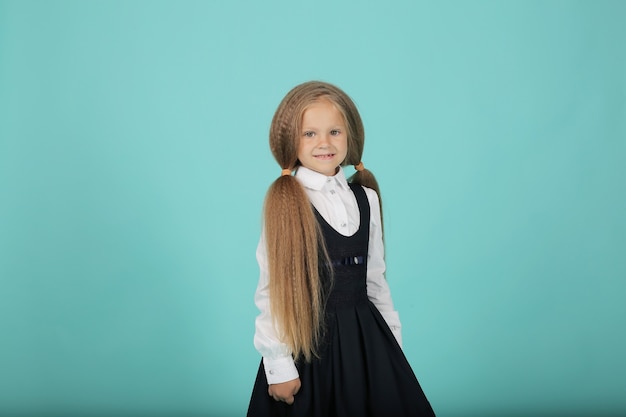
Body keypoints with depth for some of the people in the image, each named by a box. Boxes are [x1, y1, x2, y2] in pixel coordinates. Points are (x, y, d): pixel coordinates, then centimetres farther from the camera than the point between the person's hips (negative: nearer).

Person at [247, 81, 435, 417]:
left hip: (365, 337, 5)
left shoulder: (365, 198, 4)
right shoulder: (283, 203, -10)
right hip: (306, 341, -4)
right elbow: (271, 288, -10)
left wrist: (393, 339, 13)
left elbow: (374, 277, 12)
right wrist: (278, 364, -11)